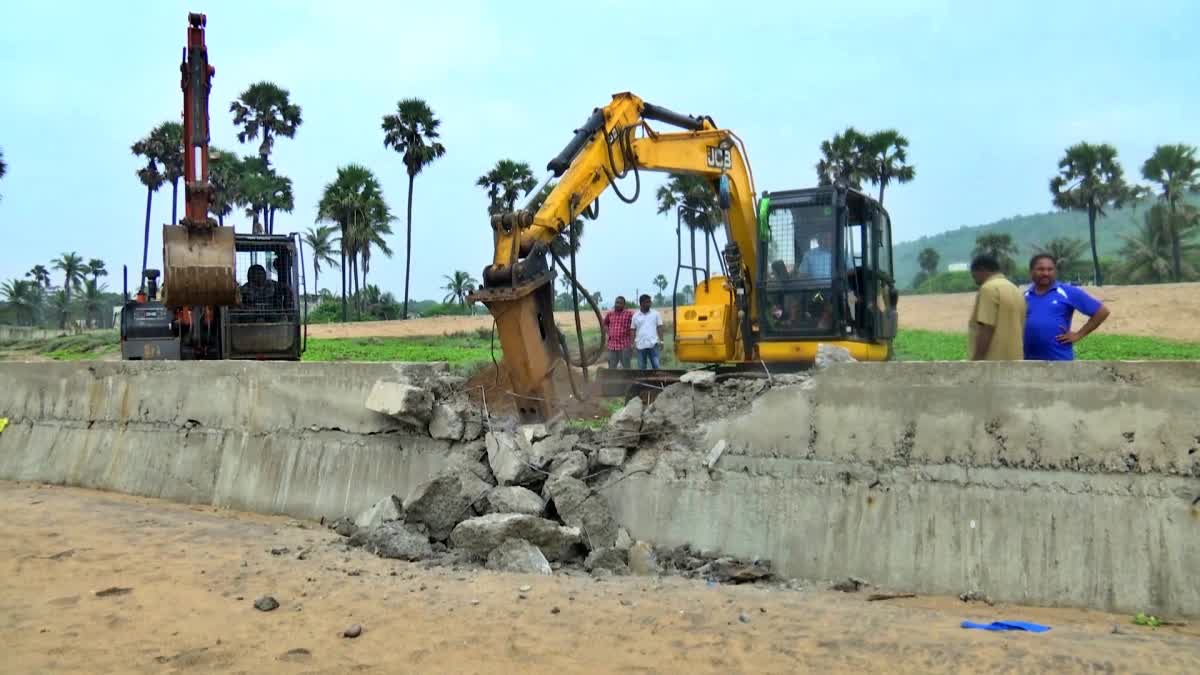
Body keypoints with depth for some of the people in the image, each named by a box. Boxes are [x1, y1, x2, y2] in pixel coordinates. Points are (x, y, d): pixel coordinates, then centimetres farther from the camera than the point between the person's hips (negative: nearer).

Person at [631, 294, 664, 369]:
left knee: (656, 366, -4)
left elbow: (659, 328, 5)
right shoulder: (635, 316, 8)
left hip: (653, 344, -1)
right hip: (640, 345, 1)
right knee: (642, 367, 7)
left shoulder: (655, 314, 6)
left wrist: (661, 340, -4)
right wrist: (632, 343, 2)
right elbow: (633, 330, 10)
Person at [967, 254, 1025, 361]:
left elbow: (986, 329, -18)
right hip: (1012, 363, 9)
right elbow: (1019, 328, 21)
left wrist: (976, 361, -16)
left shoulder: (989, 288, -10)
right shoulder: (1015, 290, 18)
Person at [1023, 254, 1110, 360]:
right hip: (1030, 362, 4)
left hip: (1060, 360, -4)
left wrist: (1079, 335, -3)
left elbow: (1102, 311, 0)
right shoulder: (1025, 297, 10)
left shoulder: (1068, 293, -1)